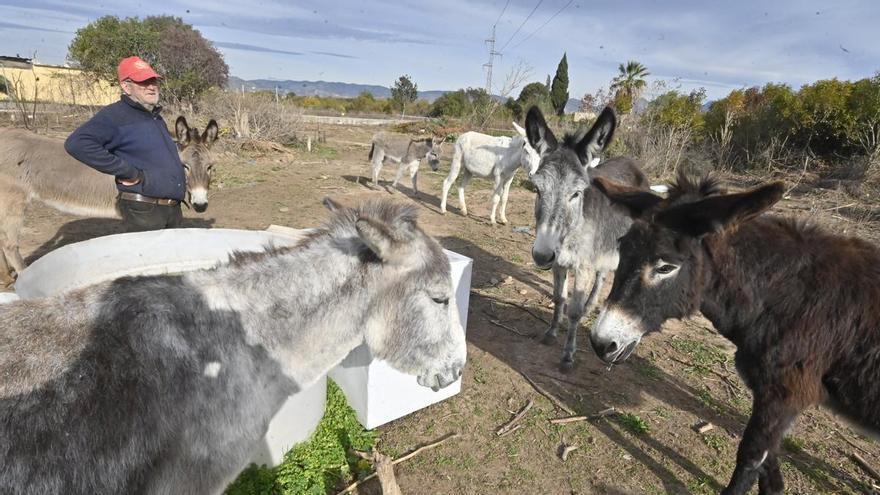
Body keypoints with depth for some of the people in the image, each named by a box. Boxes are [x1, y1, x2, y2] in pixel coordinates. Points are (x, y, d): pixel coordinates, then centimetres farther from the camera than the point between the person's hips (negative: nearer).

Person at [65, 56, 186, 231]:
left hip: (174, 209, 8)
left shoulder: (157, 118, 16)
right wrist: (127, 172, -23)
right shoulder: (115, 115, -9)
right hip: (144, 211, -8)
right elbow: (77, 144, -23)